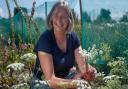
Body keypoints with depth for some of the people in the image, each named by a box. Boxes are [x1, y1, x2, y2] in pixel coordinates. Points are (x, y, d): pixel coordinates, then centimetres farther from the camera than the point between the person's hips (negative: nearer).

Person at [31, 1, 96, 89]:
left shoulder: (73, 37, -7)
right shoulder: (45, 39, -22)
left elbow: (83, 66, -12)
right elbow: (50, 80, -27)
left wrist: (90, 72, -35)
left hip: (66, 77, 5)